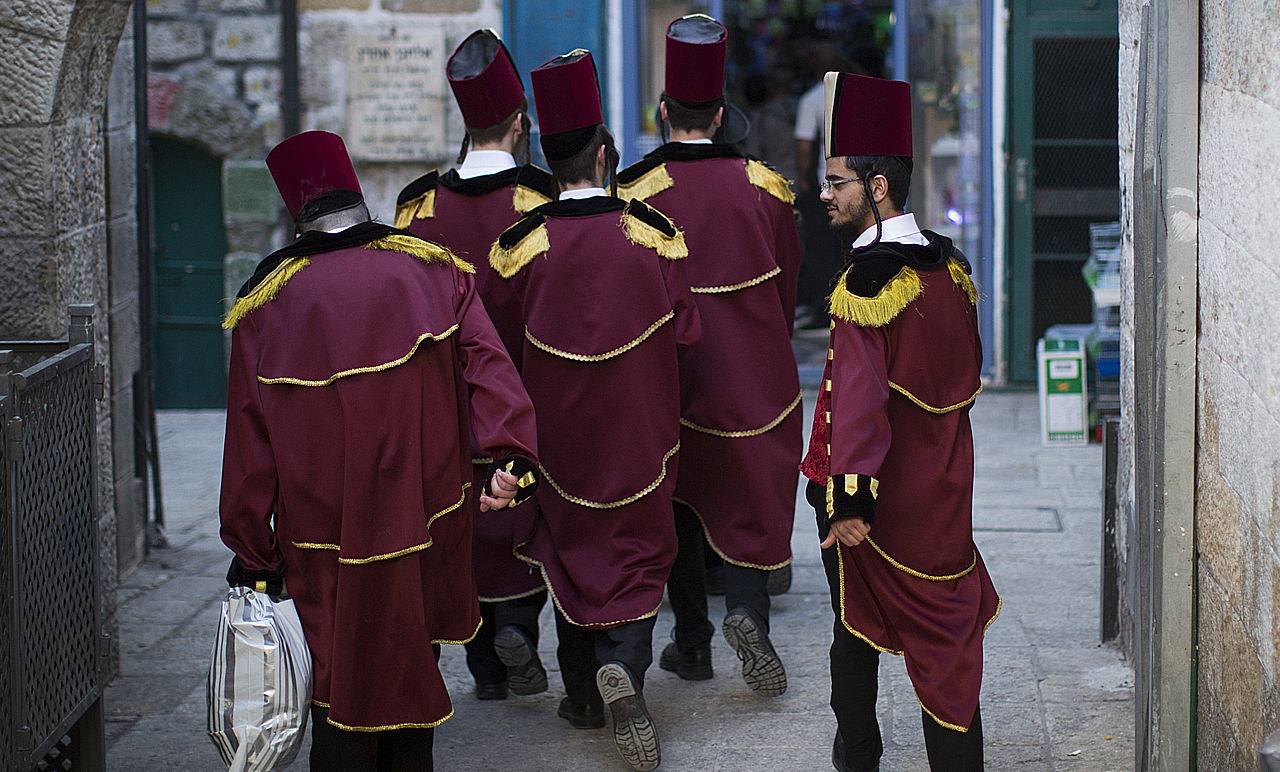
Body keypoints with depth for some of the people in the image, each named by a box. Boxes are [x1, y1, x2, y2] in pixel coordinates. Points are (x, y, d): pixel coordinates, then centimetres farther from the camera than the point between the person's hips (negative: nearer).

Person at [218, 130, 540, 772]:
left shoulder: (267, 302, 0)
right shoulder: (433, 272, 2)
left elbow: (250, 438, 0)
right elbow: (485, 365, -13)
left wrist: (252, 551, 5)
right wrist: (512, 458, -23)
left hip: (323, 538, -1)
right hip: (426, 520, 1)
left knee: (341, 681, 8)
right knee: (410, 664, 17)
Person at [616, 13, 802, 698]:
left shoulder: (637, 191, -8)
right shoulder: (763, 186, -1)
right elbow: (787, 285, 7)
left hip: (672, 368, -1)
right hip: (756, 373, 1)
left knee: (677, 504, 13)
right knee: (754, 495, 8)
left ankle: (691, 643, 17)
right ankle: (747, 606, -16)